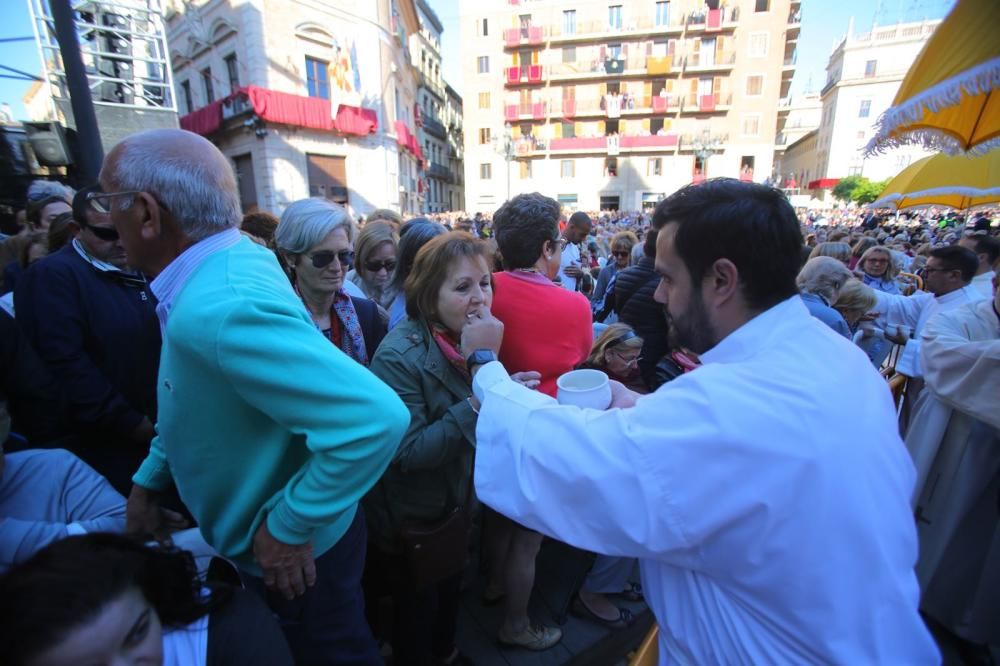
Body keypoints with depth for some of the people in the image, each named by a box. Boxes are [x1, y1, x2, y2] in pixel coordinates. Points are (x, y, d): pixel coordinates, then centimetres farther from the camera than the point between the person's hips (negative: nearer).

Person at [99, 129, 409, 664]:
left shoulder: (218, 310, -34)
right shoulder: (240, 256, -4)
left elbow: (376, 417, -42)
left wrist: (291, 528, -28)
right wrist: (149, 478, 8)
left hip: (292, 557, -7)